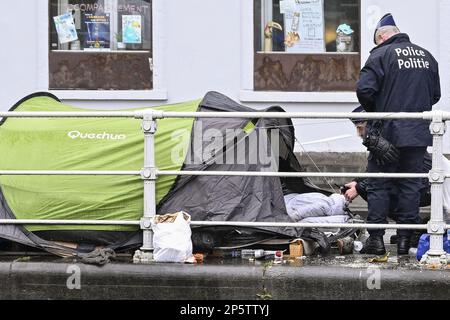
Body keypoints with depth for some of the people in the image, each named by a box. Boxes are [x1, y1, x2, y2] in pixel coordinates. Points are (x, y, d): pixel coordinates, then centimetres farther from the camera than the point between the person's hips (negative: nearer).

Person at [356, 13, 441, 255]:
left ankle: (376, 239, 1)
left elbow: (364, 90, -15)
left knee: (378, 185, 3)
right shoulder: (427, 56, 12)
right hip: (419, 134, 5)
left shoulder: (381, 55, -7)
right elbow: (435, 94, 18)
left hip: (387, 133, -5)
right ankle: (405, 239, 9)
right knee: (411, 185, 9)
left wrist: (374, 110, 3)